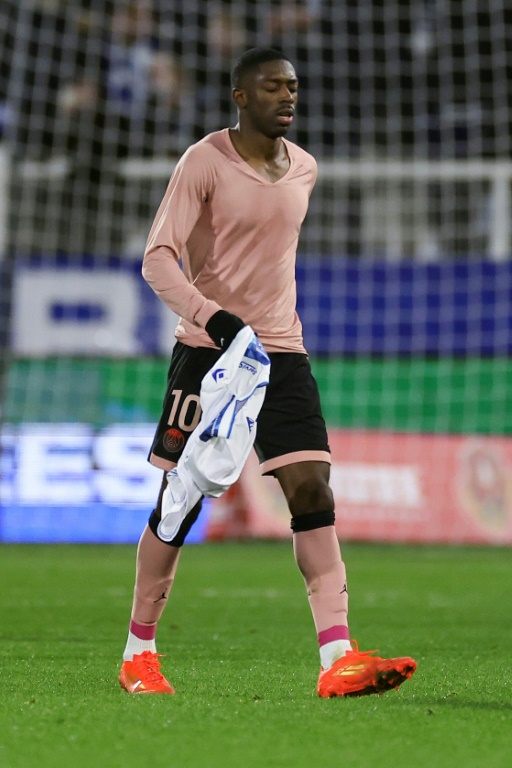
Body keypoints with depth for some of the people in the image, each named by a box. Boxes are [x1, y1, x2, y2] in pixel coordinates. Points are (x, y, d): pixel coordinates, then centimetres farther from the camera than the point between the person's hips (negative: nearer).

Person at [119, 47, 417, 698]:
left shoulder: (303, 169, 10)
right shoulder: (203, 163, -9)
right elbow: (157, 258, -15)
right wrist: (212, 316, -30)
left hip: (282, 352, 5)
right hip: (206, 352, -5)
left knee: (312, 491, -9)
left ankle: (337, 659, -17)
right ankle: (139, 653, 17)